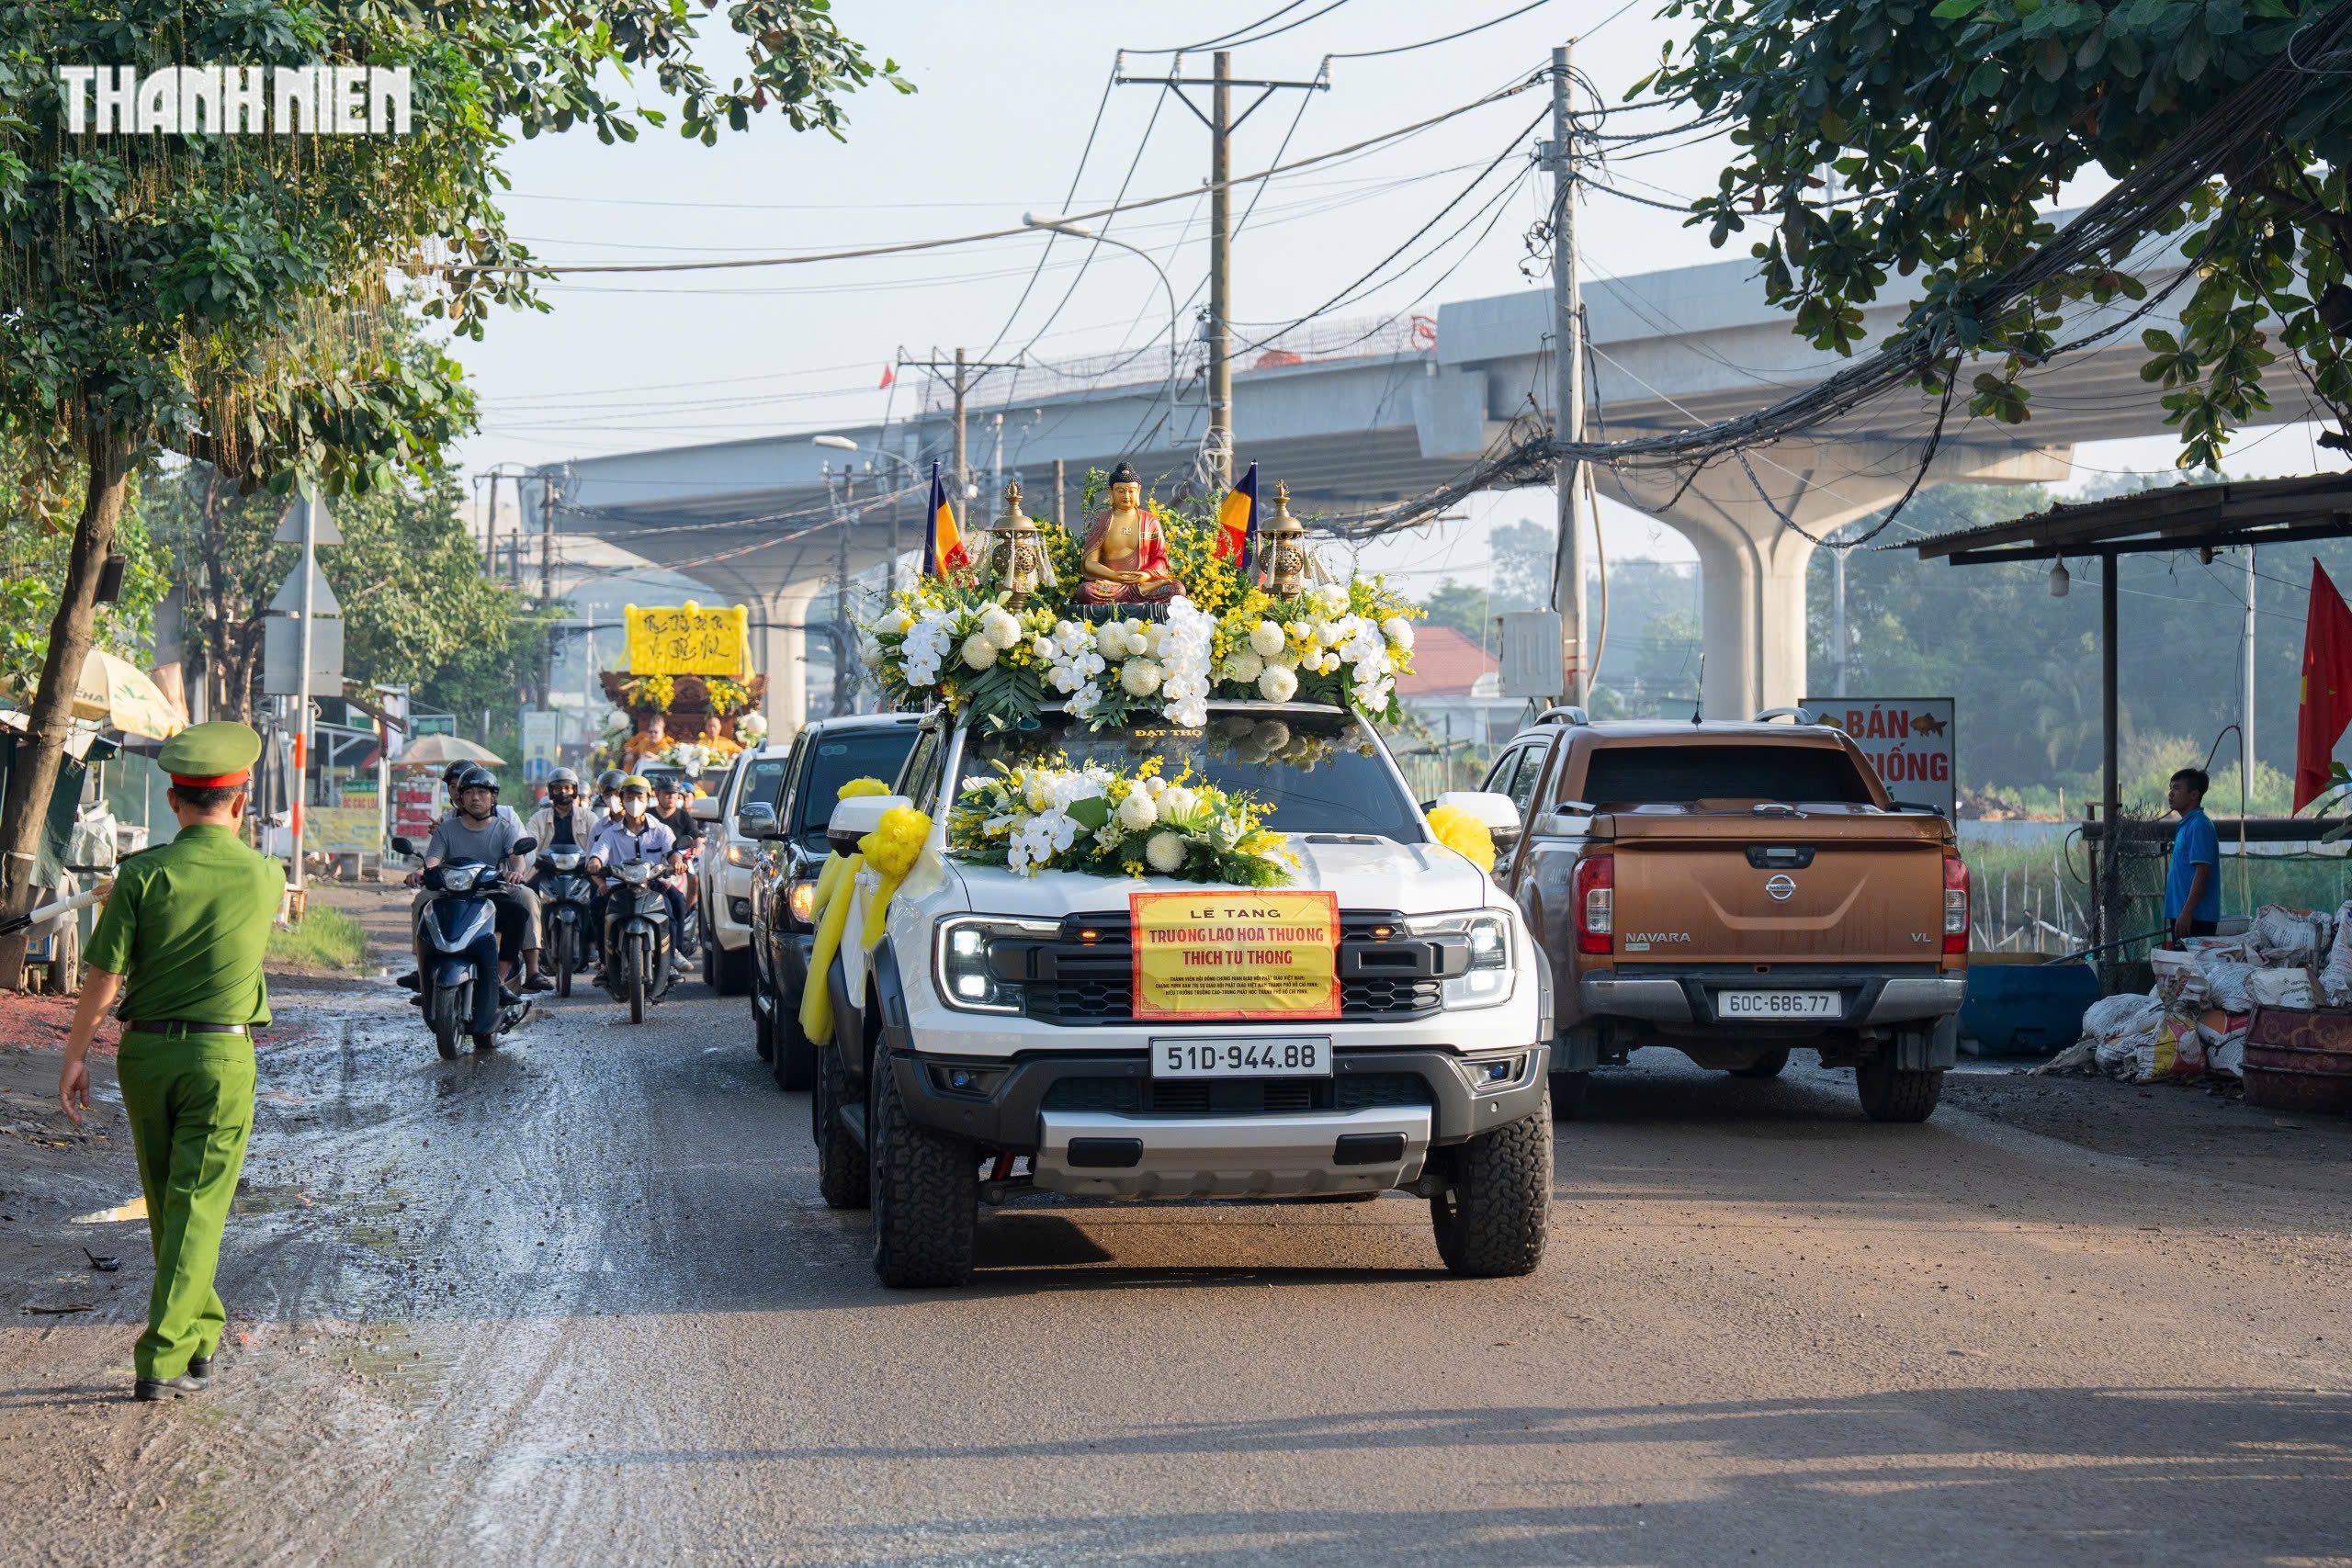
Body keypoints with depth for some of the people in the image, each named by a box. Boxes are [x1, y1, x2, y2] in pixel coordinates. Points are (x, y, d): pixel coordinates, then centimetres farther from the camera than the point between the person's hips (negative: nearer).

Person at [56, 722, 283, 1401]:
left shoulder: (142, 874, -7)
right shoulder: (265, 876, -5)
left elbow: (103, 977, -8)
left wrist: (75, 1057, 1)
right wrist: (232, 834, 27)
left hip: (145, 1051, 2)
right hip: (221, 1055, -2)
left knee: (166, 1204, 18)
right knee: (198, 1209, -2)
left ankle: (199, 1335, 30)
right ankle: (164, 1360, -10)